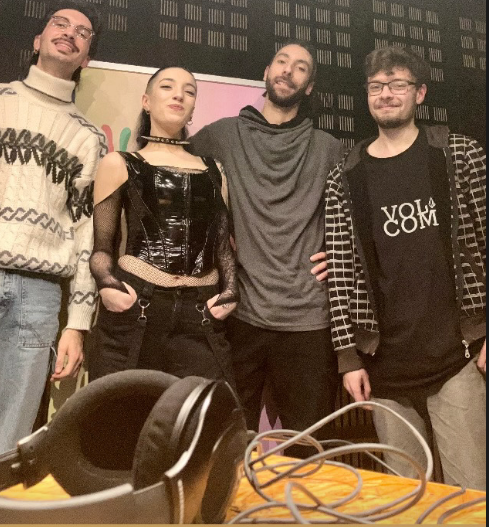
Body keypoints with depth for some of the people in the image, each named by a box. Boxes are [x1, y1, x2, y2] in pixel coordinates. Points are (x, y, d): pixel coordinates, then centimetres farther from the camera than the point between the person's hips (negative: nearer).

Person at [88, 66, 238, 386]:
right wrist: (107, 283, -13)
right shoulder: (120, 164, 10)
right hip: (134, 309, -2)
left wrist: (231, 291, 3)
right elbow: (102, 245, 7)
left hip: (201, 315, 3)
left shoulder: (213, 171, 19)